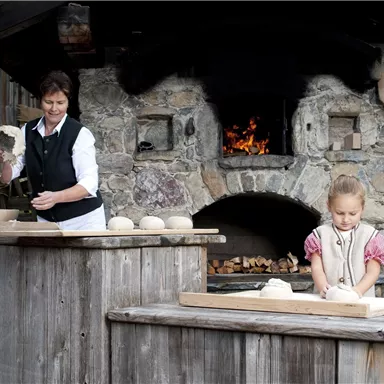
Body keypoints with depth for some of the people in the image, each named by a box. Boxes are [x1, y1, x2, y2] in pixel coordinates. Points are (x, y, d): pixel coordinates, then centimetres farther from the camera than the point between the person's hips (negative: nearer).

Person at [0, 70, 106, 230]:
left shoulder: (80, 134, -14)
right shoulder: (27, 131, 1)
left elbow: (89, 184, -19)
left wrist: (56, 197, -35)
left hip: (83, 220, -4)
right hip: (45, 220, 4)